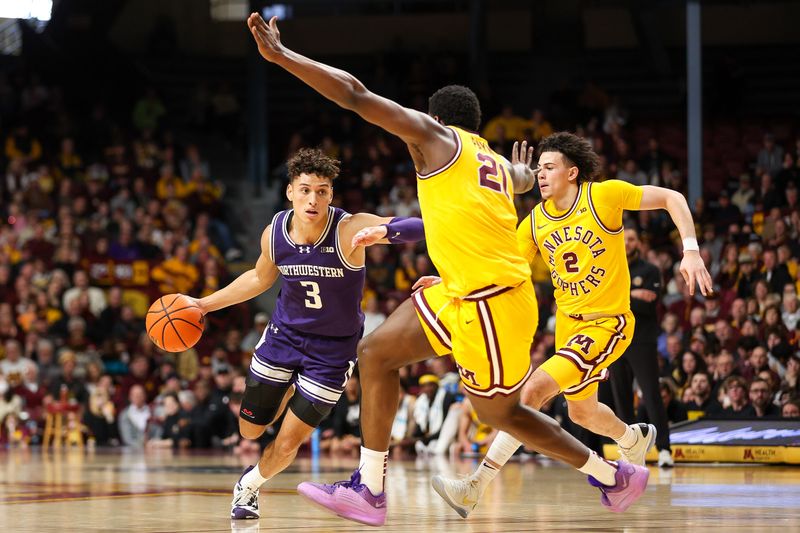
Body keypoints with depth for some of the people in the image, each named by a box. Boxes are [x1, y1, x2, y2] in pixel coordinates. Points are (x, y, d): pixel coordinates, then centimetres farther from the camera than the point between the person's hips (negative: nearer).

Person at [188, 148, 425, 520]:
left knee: (287, 444, 0)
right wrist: (204, 304, 10)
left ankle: (250, 486, 32)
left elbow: (417, 228, -40)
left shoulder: (348, 229, -27)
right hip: (283, 335, 4)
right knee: (250, 430, 11)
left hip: (332, 348, -4)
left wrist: (382, 232, -61)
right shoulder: (274, 233, -13)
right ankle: (291, 394, 44)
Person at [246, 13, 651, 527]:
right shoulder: (499, 165, 17)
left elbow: (354, 94, -9)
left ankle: (615, 476, 19)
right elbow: (523, 178, 44)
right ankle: (369, 490, 12)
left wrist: (280, 55, -6)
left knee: (499, 412, 7)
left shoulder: (435, 134, -3)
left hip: (491, 301, -9)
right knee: (376, 354, 12)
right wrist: (521, 170, 70)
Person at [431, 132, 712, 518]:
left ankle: (474, 488, -21)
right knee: (581, 412, 22)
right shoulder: (534, 222, 0)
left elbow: (672, 198, -8)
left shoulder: (604, 195, -15)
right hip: (567, 322, 7)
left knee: (535, 389, -22)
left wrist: (691, 251, -19)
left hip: (606, 323, -7)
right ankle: (634, 439, 58)